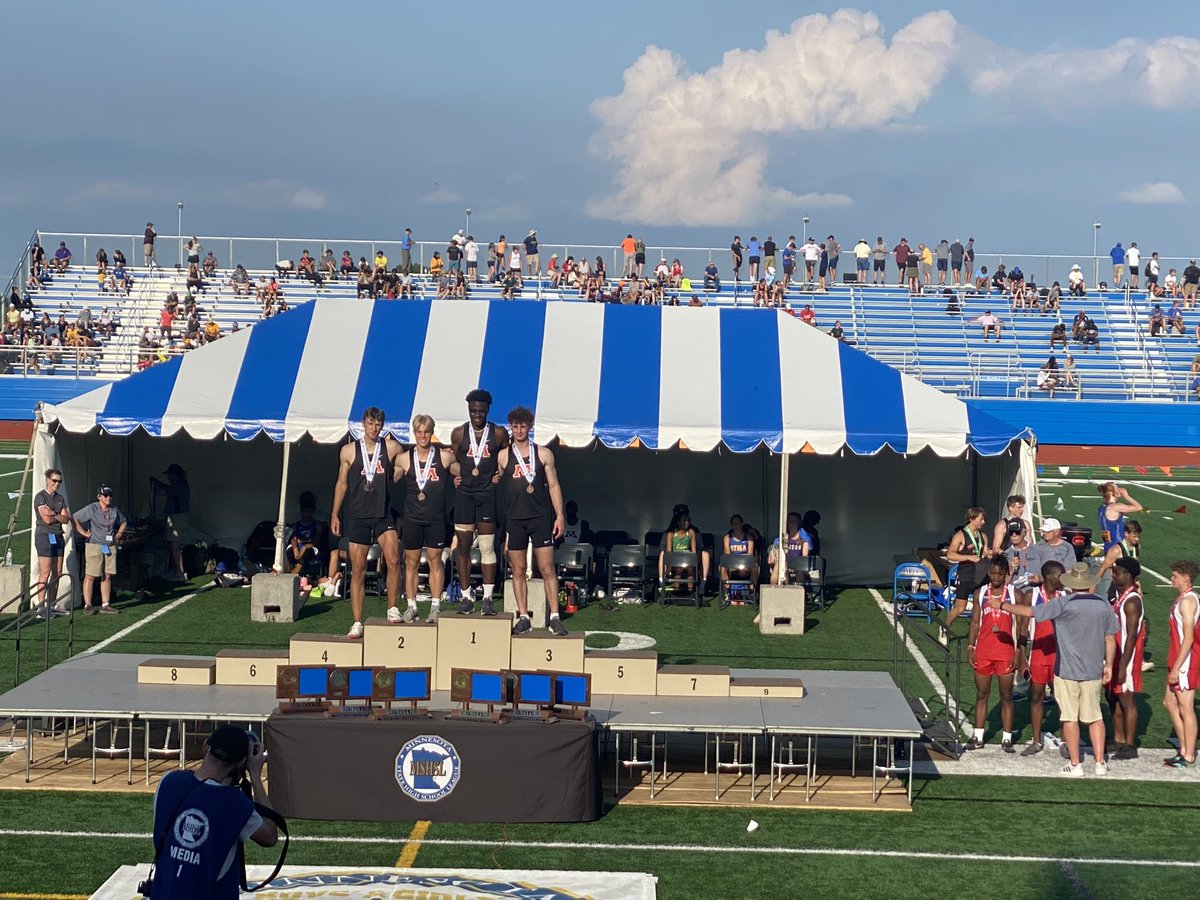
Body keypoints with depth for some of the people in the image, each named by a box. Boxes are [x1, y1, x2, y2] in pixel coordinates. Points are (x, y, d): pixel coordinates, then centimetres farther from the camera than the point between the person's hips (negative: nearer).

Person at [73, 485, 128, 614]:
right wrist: (84, 533, -10)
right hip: (94, 546, -6)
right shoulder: (92, 509, -7)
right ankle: (87, 605, -2)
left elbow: (123, 521, 29)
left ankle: (105, 605, 11)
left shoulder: (114, 510, 10)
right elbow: (74, 519, -11)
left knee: (107, 576, 6)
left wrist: (119, 534, 15)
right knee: (90, 576, -6)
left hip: (110, 546, 6)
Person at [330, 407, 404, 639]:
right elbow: (342, 483, 12)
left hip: (384, 515, 0)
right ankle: (357, 623, 6)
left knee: (393, 559, -19)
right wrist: (335, 514, 10)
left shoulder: (391, 448, 4)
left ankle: (392, 609, -3)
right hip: (358, 516, 0)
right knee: (358, 570, 1)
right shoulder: (349, 451, 6)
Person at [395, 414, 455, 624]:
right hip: (412, 517, 1)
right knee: (411, 561, 5)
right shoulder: (404, 459, 3)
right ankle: (411, 606, 13)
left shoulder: (444, 456, 0)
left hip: (436, 517, -1)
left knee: (435, 560, 3)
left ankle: (436, 606, 10)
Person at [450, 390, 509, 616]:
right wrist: (455, 476, 0)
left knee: (487, 547, -3)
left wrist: (500, 475, -1)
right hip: (464, 493, 1)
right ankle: (467, 597, 8)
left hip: (487, 494, -1)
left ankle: (488, 598, 0)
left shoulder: (499, 434, 1)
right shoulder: (459, 433, 4)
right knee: (463, 548, 2)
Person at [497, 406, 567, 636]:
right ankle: (523, 618, 9)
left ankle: (554, 618, -3)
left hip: (540, 517, -1)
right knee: (518, 571, 3)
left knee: (547, 569, -4)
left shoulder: (543, 453, 7)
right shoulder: (503, 456, 7)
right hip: (514, 519, 1)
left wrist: (559, 516, 0)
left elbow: (553, 485, 7)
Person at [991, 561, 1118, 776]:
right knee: (1094, 717, 13)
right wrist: (1109, 665, 17)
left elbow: (1029, 612, -8)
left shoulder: (1063, 604, -12)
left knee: (1069, 717, 5)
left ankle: (1075, 764, 9)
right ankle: (1100, 762, 13)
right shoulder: (1103, 605, -1)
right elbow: (1110, 639, 5)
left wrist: (1002, 605, 4)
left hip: (1067, 670, -3)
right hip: (1093, 670, 3)